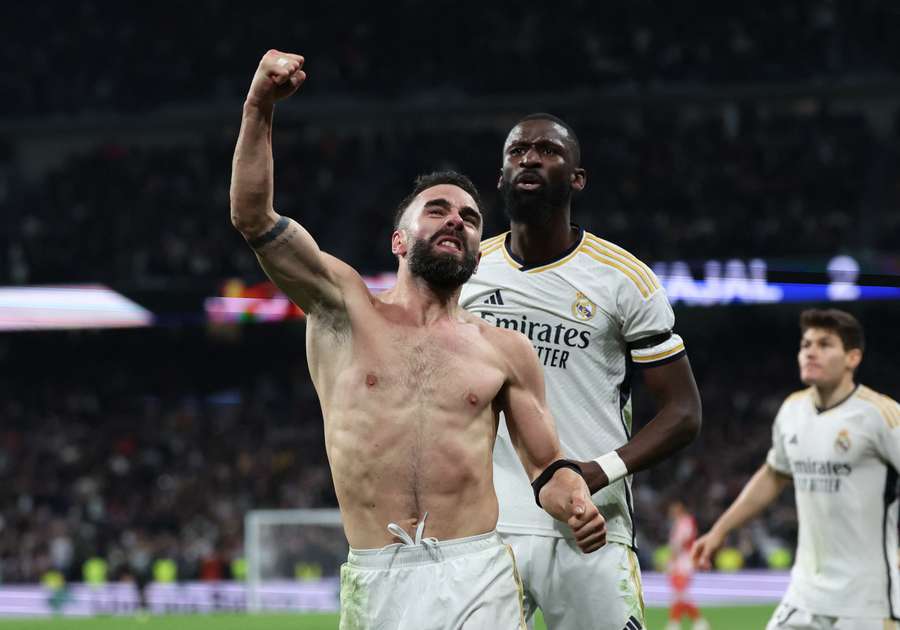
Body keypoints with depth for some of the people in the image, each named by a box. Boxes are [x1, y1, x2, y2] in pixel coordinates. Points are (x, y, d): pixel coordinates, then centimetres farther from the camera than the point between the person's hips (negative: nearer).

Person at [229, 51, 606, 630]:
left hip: (479, 576, 1)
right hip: (376, 580, -1)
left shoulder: (505, 350, 14)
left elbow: (546, 467, 18)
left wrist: (576, 506, -6)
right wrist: (261, 107, -13)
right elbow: (253, 216, -1)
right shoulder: (345, 309, 10)